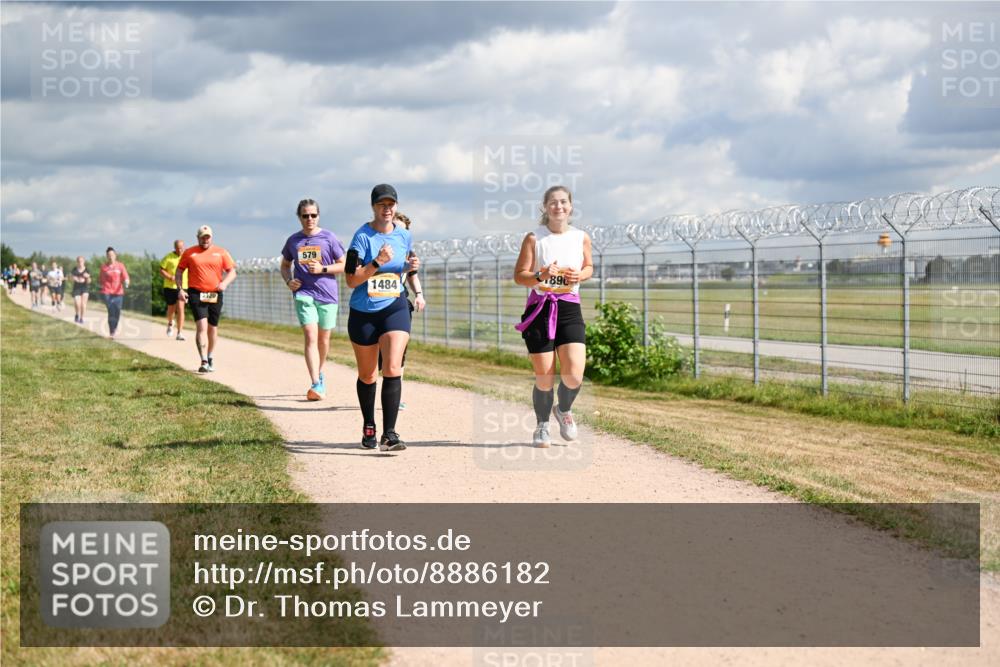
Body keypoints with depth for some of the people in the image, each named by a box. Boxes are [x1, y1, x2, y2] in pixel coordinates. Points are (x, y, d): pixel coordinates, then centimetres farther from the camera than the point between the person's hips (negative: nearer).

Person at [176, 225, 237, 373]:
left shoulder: (221, 252, 8)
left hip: (215, 294, 2)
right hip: (196, 293, -2)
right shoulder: (189, 253, 6)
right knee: (201, 326, -15)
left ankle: (210, 358, 30)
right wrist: (180, 289, -4)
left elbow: (232, 272, 6)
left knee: (212, 328, 11)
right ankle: (204, 362, -21)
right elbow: (179, 272, 10)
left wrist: (225, 283, -13)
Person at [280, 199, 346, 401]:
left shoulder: (329, 238, 0)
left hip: (327, 294, 0)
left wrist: (322, 269, -12)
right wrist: (288, 280, 1)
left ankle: (319, 373, 37)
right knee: (311, 337, -15)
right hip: (304, 294, 0)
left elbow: (343, 265, 2)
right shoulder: (293, 240, 8)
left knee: (323, 339, 11)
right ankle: (316, 385, -23)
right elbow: (285, 265, 21)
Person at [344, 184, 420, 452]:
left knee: (393, 368, -16)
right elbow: (351, 279, -15)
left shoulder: (403, 236, 4)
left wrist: (411, 266, 0)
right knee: (367, 375, 11)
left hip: (394, 309, 2)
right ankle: (368, 429, 33)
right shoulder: (363, 236, -10)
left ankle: (389, 434, -17)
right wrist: (378, 262, -27)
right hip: (363, 312, -2)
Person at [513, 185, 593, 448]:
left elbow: (588, 267, 21)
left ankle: (564, 410, 19)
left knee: (574, 374, -13)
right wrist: (541, 276, -20)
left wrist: (579, 275, -2)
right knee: (544, 377, -2)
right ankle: (542, 426, 22)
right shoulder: (534, 238, -2)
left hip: (569, 309, 2)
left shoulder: (581, 238, 6)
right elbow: (519, 275, -1)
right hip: (540, 309, -2)